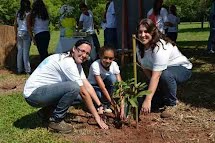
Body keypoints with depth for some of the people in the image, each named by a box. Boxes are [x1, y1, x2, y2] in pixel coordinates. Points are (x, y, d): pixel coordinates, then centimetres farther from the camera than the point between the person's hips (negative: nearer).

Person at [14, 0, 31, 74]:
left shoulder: (18, 13, 8)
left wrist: (16, 35, 17)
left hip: (19, 33, 6)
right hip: (26, 33, -5)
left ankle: (19, 69, 18)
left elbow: (15, 25, 10)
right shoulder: (28, 13, -9)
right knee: (25, 53, -2)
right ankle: (27, 70, 3)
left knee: (19, 52, 11)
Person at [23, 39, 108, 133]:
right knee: (74, 88, -26)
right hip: (33, 94, -10)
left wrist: (100, 106, -3)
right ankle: (56, 121, -8)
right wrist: (97, 117, -16)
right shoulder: (68, 62, -23)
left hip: (46, 91, 10)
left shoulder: (77, 62, 6)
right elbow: (84, 92, -21)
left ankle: (47, 112, 13)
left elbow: (87, 86, 5)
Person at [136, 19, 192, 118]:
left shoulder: (160, 47, -34)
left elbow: (156, 76, -40)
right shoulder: (140, 47, -10)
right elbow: (146, 69, -7)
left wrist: (148, 100, -43)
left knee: (165, 75, -39)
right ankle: (164, 99, 23)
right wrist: (152, 84, -24)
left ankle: (171, 104, -15)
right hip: (161, 71, 7)